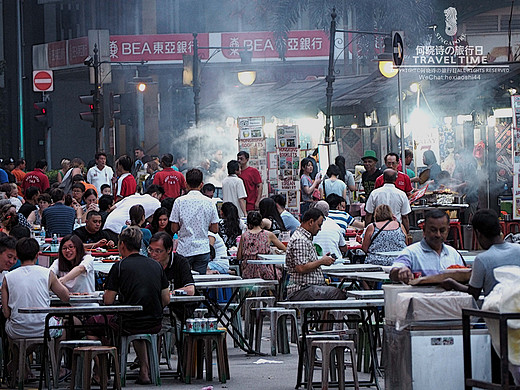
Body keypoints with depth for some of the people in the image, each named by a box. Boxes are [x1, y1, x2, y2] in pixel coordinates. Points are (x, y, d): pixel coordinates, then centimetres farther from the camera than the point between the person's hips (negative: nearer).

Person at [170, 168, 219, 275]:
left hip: (184, 250, -2)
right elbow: (215, 229, 2)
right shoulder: (209, 202, -1)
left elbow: (174, 229, -4)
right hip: (203, 249, 2)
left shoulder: (179, 201, -6)